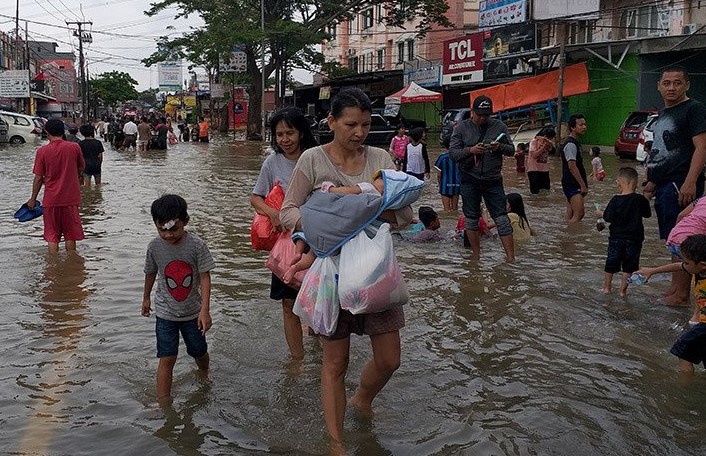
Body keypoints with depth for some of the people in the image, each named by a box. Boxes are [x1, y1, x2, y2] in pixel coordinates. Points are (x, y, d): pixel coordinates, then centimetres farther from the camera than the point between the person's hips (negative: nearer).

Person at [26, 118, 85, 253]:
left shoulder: (42, 151, -8)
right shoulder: (74, 147, -6)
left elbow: (38, 178, -4)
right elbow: (82, 167, 10)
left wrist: (33, 199, 7)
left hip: (51, 200, -1)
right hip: (70, 198, 1)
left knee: (52, 236, 8)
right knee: (70, 235, 12)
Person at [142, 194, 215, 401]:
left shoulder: (196, 245, -18)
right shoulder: (155, 246, -11)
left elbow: (205, 277, -15)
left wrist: (204, 310, -21)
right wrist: (146, 298, 21)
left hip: (192, 311, 0)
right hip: (165, 313, 0)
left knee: (199, 352, 18)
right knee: (167, 358, -5)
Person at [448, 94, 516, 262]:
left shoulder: (499, 126, 4)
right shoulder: (461, 128, 1)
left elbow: (511, 150, 6)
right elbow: (452, 152, -5)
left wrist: (500, 147, -16)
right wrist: (470, 150, -22)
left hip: (493, 180, 0)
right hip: (470, 181, 0)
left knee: (502, 219, -3)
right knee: (471, 218, 8)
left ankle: (511, 258, 0)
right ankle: (476, 255, 21)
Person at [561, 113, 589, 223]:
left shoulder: (575, 142, 16)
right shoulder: (570, 144, -16)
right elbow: (572, 166, -22)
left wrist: (583, 184, 19)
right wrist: (583, 185, -20)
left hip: (573, 185, 10)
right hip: (572, 185, -10)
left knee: (571, 216, 12)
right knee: (578, 214, -13)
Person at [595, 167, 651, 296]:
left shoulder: (615, 200, -11)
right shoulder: (640, 200, -8)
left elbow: (608, 218, -9)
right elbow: (647, 214, 6)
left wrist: (600, 213, 10)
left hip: (616, 237, 0)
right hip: (634, 239, 0)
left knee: (611, 263, 14)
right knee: (629, 266, 9)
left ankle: (607, 286, 24)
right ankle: (623, 289, 9)